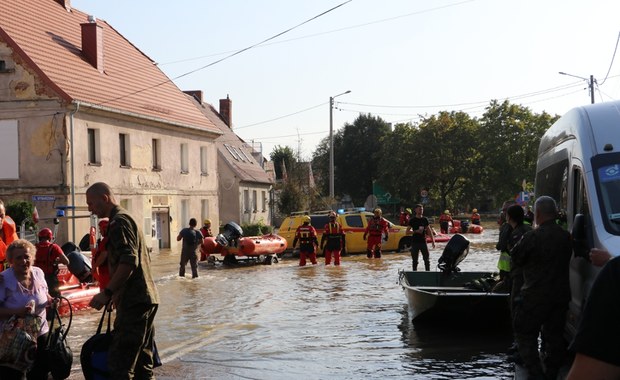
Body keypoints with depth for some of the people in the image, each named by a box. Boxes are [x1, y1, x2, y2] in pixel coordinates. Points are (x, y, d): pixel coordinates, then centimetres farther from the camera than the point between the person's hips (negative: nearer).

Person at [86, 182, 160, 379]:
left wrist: (107, 292, -22)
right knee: (142, 361, 13)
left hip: (134, 302, -10)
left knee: (119, 363, -11)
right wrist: (119, 292, 29)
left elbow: (128, 261, -22)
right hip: (146, 298, 10)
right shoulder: (127, 218, 21)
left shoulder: (119, 222, -10)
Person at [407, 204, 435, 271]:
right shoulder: (412, 220, -1)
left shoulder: (425, 219, 8)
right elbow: (407, 231, -3)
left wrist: (433, 240, 4)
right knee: (415, 260, 2)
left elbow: (429, 231, 11)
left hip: (423, 241, 3)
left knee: (427, 259, 2)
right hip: (415, 242, -3)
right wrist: (416, 231, -18)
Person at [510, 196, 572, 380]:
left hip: (535, 295, -6)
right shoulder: (566, 236, 1)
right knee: (554, 335, 16)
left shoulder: (532, 237, -18)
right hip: (561, 294, 6)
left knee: (525, 333, 6)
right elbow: (565, 260, 10)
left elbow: (516, 259, -6)